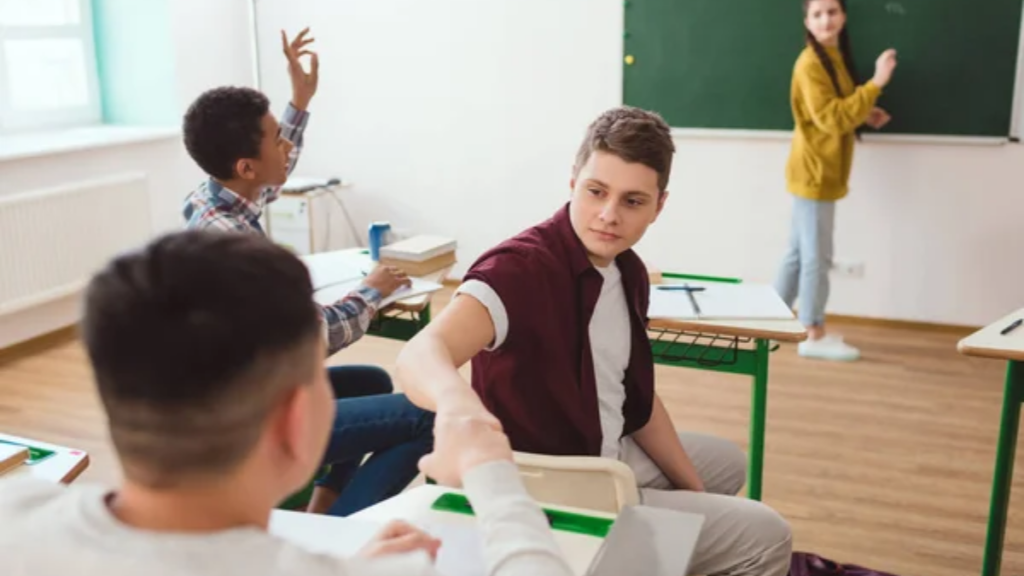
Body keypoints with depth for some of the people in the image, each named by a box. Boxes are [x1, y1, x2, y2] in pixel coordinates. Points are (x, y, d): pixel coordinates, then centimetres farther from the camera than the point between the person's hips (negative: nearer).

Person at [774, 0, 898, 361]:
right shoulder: (810, 64, -17)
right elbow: (831, 119, -25)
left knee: (801, 252, 15)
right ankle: (814, 337, 7)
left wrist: (864, 116, 3)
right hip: (814, 173, -9)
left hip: (821, 173, 9)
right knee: (817, 257, -2)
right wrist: (876, 84, -28)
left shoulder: (836, 57, 13)